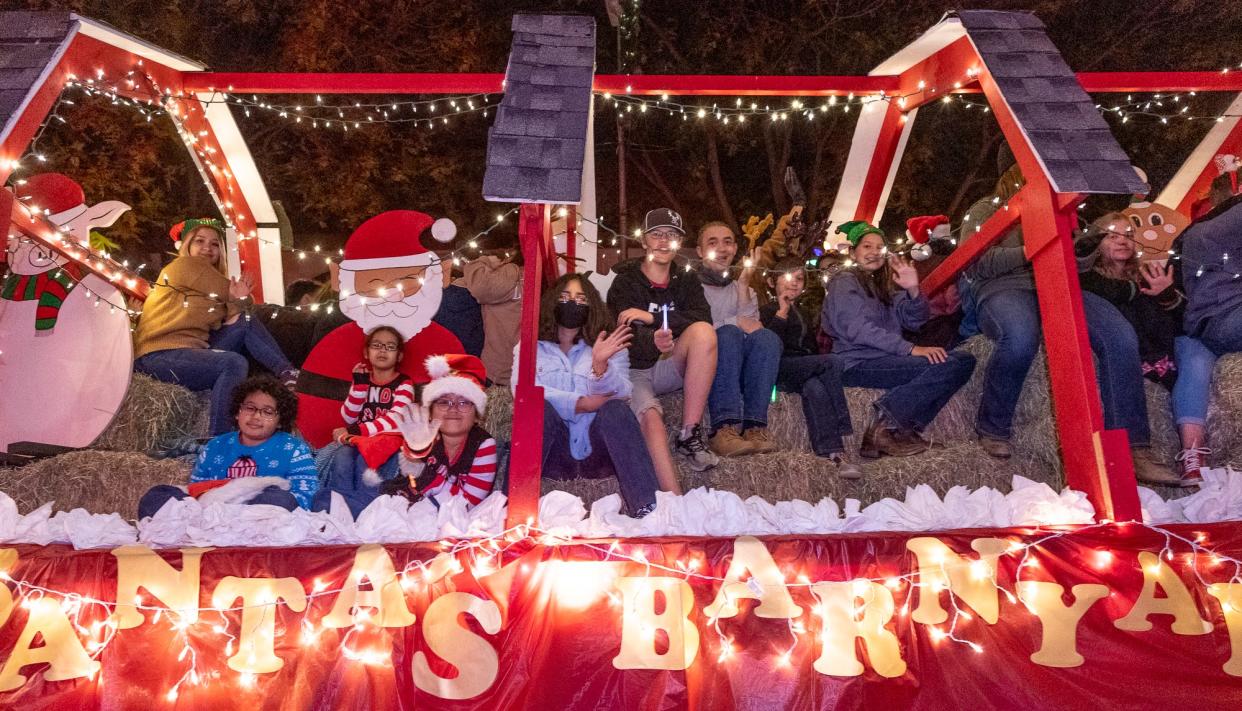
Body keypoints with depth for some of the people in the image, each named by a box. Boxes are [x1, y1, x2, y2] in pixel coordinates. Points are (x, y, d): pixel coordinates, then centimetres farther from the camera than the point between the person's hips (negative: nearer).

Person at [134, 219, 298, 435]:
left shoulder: (215, 290, 20)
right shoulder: (184, 265, -1)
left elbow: (224, 328, 6)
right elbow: (230, 292, -2)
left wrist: (237, 300, -8)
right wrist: (238, 297, 19)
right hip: (159, 357, -8)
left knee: (246, 323, 2)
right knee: (234, 363, -30)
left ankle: (287, 373, -8)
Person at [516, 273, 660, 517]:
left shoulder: (609, 347, 15)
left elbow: (621, 394, -4)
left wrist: (600, 364, -24)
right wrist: (580, 404, -14)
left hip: (596, 452, 1)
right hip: (552, 454, 0)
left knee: (615, 408, -27)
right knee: (538, 407, -28)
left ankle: (647, 510, -38)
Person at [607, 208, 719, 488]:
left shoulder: (687, 281, 11)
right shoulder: (625, 281, 0)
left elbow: (703, 320, -10)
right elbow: (632, 334, -18)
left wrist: (651, 317, -20)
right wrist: (652, 340, -42)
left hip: (668, 370, 3)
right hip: (633, 371, -3)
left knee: (703, 331, -25)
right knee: (650, 417, -34)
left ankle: (690, 435, -25)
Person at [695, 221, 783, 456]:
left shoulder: (741, 287, 23)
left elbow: (751, 325, 4)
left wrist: (743, 286, -2)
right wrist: (733, 322, -14)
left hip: (740, 371, 3)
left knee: (767, 337, -26)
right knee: (728, 334, -33)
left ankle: (755, 426, -35)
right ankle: (724, 428, -45)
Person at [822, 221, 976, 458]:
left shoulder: (883, 286, 25)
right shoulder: (844, 282, 1)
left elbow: (915, 321, 12)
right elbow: (859, 329, -15)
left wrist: (913, 290, -8)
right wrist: (911, 349, -23)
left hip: (885, 359, 8)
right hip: (858, 364, -8)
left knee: (964, 361, -7)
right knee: (943, 366, -23)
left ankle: (904, 428, -16)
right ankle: (886, 426, -19)